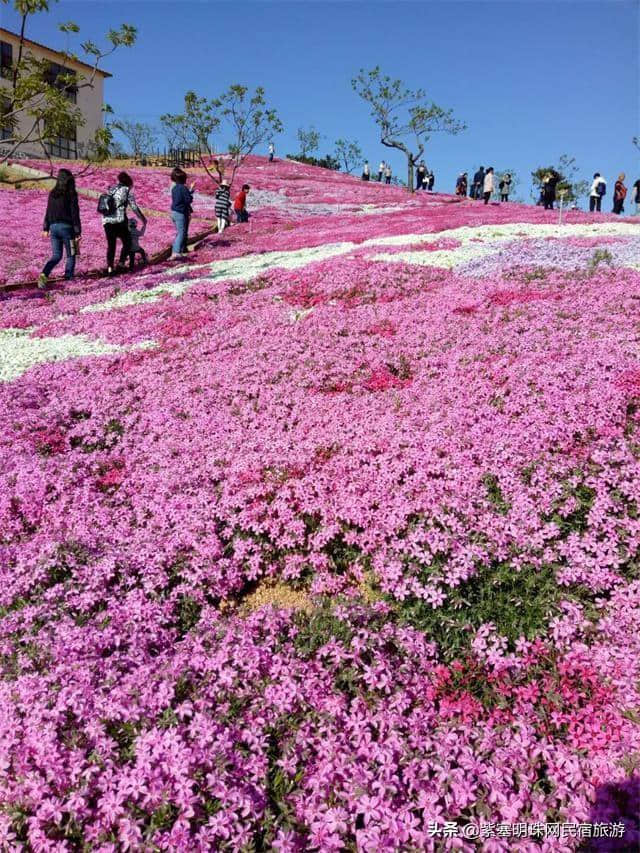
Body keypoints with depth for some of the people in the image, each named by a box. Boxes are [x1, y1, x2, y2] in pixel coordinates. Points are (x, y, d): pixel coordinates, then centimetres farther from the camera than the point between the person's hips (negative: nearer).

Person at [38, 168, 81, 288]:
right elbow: (75, 213, -10)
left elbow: (48, 212, 13)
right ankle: (69, 278, 12)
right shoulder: (71, 194, -8)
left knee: (56, 256, 7)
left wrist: (46, 228, 20)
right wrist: (77, 231, -8)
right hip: (67, 227, -5)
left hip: (54, 226, 5)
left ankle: (44, 275, -14)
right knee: (70, 255, 11)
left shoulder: (52, 193, 8)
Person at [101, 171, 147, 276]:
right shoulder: (127, 191, 3)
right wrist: (143, 218, 14)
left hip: (106, 220, 5)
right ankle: (121, 262, 1)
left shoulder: (111, 190, 17)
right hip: (119, 221, -5)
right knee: (126, 242, 14)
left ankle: (110, 267, 3)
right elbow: (134, 208, 1)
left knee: (111, 245, 12)